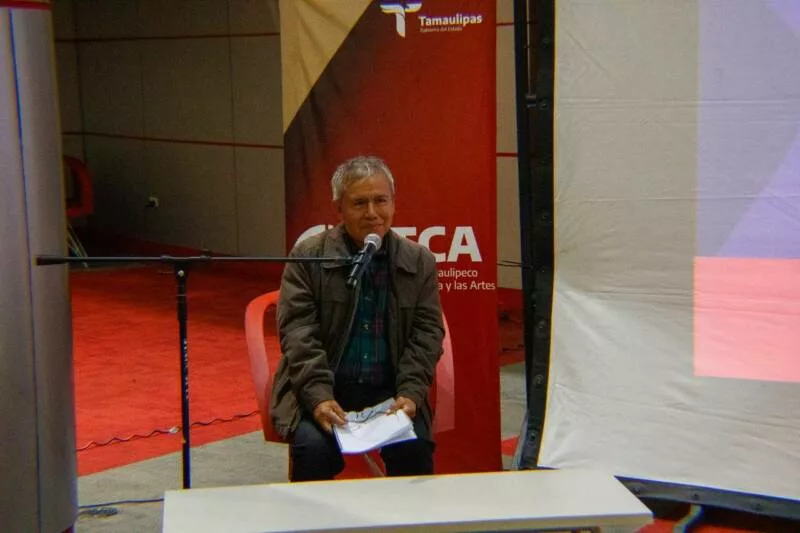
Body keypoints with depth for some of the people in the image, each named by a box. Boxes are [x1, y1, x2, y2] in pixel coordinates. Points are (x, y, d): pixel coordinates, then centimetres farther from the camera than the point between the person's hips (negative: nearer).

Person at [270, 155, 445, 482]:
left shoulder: (419, 261, 8)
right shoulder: (307, 257, 1)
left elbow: (427, 334, 5)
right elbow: (298, 333, -7)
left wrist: (410, 394, -11)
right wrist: (319, 397, -20)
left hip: (390, 393, 2)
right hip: (321, 391, -1)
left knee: (414, 448, -24)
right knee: (313, 446, -28)